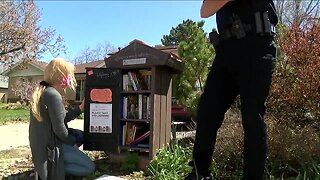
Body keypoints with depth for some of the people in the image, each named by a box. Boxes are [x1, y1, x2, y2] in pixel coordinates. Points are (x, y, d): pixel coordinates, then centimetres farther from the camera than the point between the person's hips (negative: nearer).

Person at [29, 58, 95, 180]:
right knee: (90, 167, -7)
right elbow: (59, 129, -21)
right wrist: (73, 141, -3)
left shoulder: (42, 91, 9)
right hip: (50, 146, -10)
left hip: (42, 143, 10)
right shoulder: (53, 95, -22)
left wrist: (80, 108, 12)